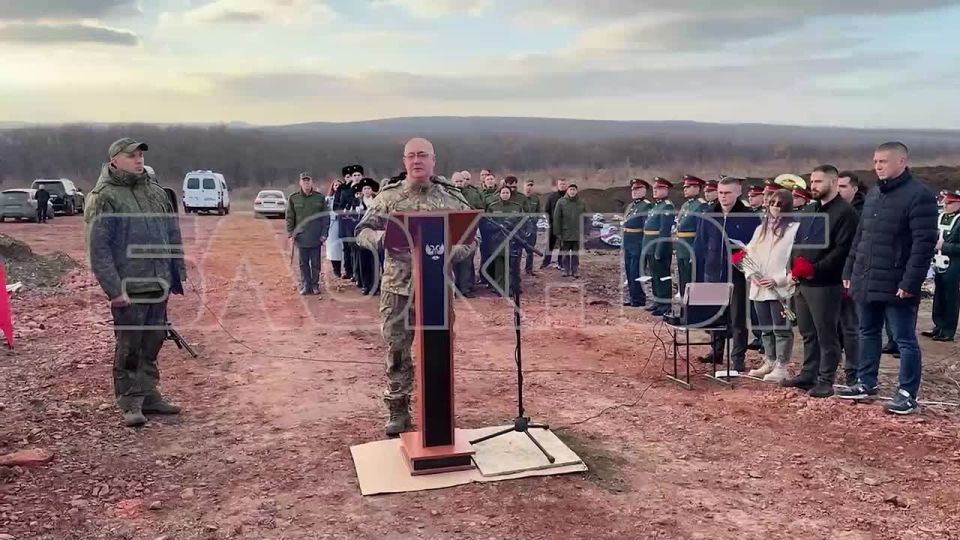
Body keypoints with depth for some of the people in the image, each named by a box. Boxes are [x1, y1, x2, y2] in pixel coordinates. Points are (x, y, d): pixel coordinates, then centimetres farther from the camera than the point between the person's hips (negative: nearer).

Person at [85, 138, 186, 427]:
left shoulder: (156, 192, 12)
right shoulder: (105, 197, -7)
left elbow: (173, 235, 16)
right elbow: (98, 248, -11)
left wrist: (178, 273, 12)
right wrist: (114, 288, -17)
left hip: (159, 285, 6)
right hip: (129, 289, -6)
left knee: (152, 344, 13)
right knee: (129, 348, 1)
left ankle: (148, 395, 24)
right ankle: (130, 403, 12)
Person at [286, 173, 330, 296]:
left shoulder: (320, 197, 2)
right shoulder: (293, 198, 2)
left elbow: (326, 217, 3)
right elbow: (289, 217, 5)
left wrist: (324, 234, -2)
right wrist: (290, 233, -2)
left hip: (316, 237, 0)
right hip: (301, 237, 0)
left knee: (315, 263, 5)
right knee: (304, 263, 6)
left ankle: (315, 285, 15)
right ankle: (305, 286, 13)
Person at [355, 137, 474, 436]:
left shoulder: (452, 198, 3)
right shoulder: (388, 196, 3)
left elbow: (470, 239, 4)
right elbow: (362, 232, 3)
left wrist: (449, 253, -16)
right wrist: (382, 238, -19)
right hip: (397, 287, 0)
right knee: (397, 351, 7)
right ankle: (398, 411, 21)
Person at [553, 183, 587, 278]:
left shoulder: (581, 203, 6)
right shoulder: (561, 202, -1)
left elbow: (585, 219, 9)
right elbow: (556, 218, -2)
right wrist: (558, 233, -7)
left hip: (577, 234, 1)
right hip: (565, 233, -1)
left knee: (576, 254, 7)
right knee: (565, 253, 5)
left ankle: (575, 271, 13)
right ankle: (566, 270, 14)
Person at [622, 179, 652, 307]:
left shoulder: (647, 206, -10)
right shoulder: (631, 205, 17)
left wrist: (644, 245, -21)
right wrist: (624, 243, 17)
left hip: (638, 244, -9)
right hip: (628, 244, 9)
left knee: (636, 272, -5)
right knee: (629, 271, 13)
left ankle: (639, 299, 3)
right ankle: (633, 296, 22)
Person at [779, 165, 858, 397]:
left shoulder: (845, 212, -8)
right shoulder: (808, 211, 17)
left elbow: (842, 249, -17)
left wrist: (815, 269, -21)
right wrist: (796, 264, 2)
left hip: (825, 284, -8)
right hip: (802, 282, 8)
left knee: (826, 335, -1)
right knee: (808, 333, 15)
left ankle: (826, 381, 6)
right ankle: (808, 374, 24)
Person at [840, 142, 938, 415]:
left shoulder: (919, 195, -11)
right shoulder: (873, 195, 14)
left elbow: (924, 243, -17)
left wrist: (910, 282, -21)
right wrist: (849, 271, 14)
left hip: (896, 285, -8)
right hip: (866, 282, 8)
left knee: (905, 340, 2)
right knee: (868, 333, 17)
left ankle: (907, 393, 11)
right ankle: (866, 382, 29)